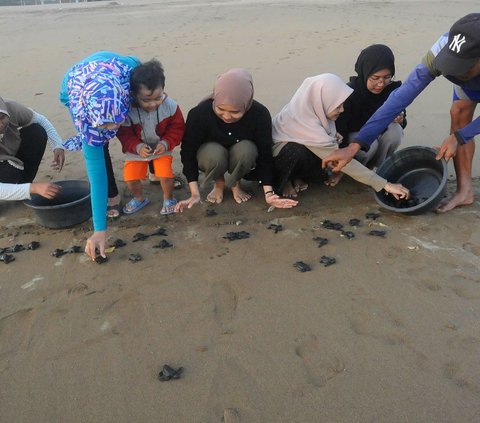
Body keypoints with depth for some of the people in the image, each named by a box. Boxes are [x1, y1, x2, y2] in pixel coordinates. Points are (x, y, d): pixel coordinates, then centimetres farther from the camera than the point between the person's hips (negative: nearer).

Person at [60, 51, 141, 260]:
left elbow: (136, 62, -17)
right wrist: (99, 229, -41)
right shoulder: (85, 120, -45)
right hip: (74, 92, -3)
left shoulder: (129, 69, -44)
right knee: (97, 147, -18)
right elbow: (96, 172, -42)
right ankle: (111, 194, 1)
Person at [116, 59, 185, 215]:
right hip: (136, 151, 1)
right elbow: (124, 134, -14)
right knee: (130, 178, -7)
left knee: (165, 175, -18)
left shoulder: (169, 106, -21)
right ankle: (139, 198, 26)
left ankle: (168, 199, 14)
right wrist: (137, 147, -30)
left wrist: (166, 143, -23)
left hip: (161, 149, 0)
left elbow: (177, 128, -9)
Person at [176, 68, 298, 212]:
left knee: (245, 150, -34)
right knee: (215, 155, -36)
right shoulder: (199, 113, -31)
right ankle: (219, 183, -1)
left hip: (243, 153, 1)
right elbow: (188, 153, -22)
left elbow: (265, 154, -20)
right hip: (211, 151, 0)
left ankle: (235, 183, -2)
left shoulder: (260, 114, -28)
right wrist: (195, 194, -26)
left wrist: (268, 193, -27)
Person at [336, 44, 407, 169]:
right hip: (351, 136, -4)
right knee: (369, 144, -34)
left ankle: (374, 167, -4)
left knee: (395, 131, -25)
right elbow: (338, 132, -29)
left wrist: (400, 120, -26)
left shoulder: (392, 89, -16)